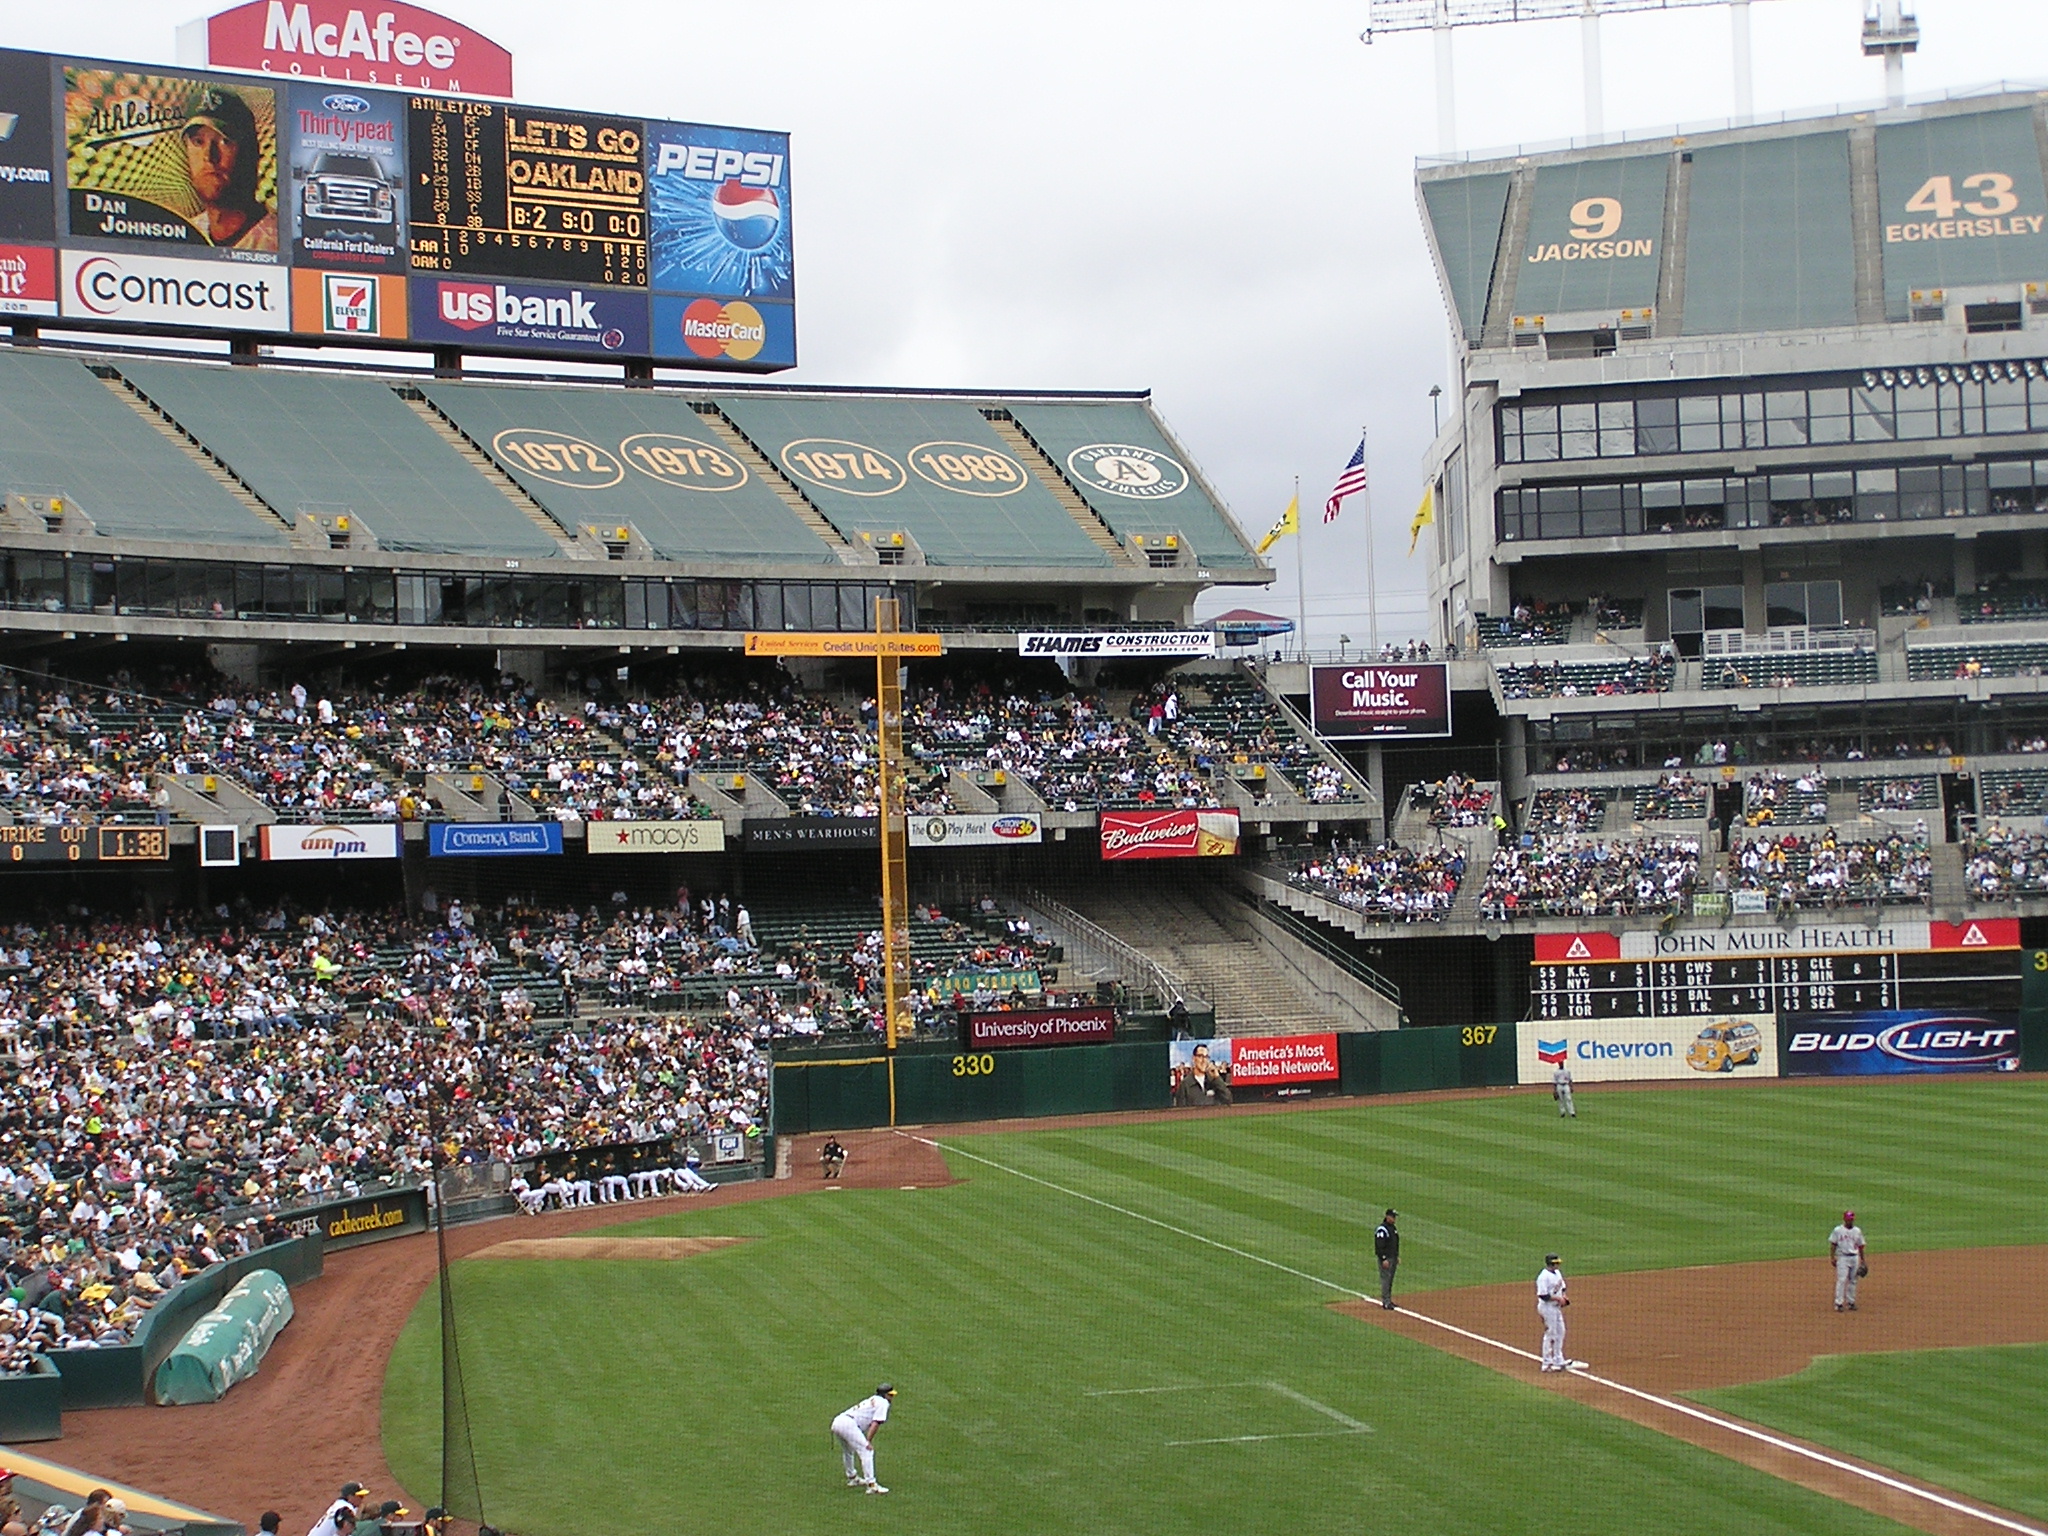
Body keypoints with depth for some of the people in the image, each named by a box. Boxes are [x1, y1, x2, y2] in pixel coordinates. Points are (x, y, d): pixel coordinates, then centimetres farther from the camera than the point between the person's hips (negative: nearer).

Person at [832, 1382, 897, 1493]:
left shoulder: (871, 1401, 31)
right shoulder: (882, 1402, 4)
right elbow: (876, 1423, -7)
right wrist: (868, 1441, -10)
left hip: (836, 1422, 9)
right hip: (849, 1424, -9)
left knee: (849, 1450, 30)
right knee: (867, 1451, -10)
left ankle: (852, 1478, 47)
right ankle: (871, 1485, -18)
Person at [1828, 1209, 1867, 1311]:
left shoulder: (1857, 1231, 11)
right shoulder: (1838, 1230, 0)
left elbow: (1861, 1246, 14)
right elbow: (1833, 1245, 1)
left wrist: (1863, 1260, 12)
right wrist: (1832, 1257, -8)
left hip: (1855, 1257, 4)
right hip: (1843, 1257, -4)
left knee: (1853, 1281, 7)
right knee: (1841, 1280, -11)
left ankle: (1851, 1302, 16)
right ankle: (1839, 1303, -11)